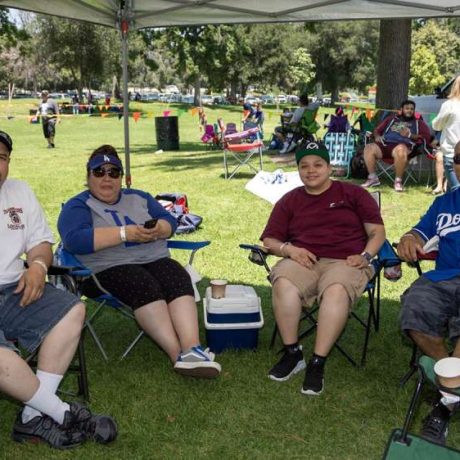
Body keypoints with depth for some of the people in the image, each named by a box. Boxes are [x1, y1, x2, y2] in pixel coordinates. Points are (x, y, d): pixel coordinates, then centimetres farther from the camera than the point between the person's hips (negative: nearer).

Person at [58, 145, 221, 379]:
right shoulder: (77, 206, 7)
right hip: (108, 269, -4)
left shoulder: (138, 198, 23)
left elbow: (169, 221, 14)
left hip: (155, 260, 4)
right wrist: (126, 233, -17)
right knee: (144, 285, -34)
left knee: (178, 279, -28)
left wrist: (156, 230, -12)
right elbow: (75, 240, -12)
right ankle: (178, 354, -37)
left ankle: (191, 348, -44)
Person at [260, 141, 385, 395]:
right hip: (303, 261, 2)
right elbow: (270, 240, 16)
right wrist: (289, 249, -6)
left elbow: (377, 232, 13)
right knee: (283, 283, -34)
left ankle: (317, 363, -30)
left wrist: (365, 256, -7)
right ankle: (292, 353, -18)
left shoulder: (353, 193, 16)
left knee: (336, 290, -38)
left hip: (344, 261, -2)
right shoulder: (289, 200, 20)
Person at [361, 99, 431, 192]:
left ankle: (398, 181, -27)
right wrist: (377, 136, 7)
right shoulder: (392, 119, 31)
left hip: (403, 145, -3)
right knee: (369, 148, -26)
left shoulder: (418, 122, 23)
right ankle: (372, 178, -13)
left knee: (400, 150, -42)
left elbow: (427, 137, 9)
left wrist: (410, 135, -4)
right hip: (385, 144, 4)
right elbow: (377, 130, 31)